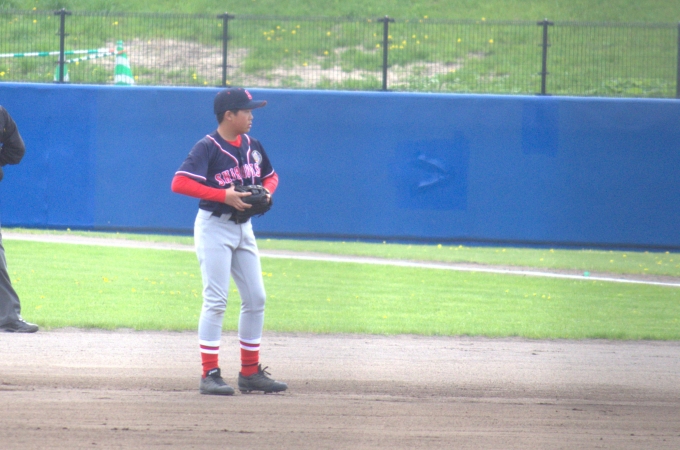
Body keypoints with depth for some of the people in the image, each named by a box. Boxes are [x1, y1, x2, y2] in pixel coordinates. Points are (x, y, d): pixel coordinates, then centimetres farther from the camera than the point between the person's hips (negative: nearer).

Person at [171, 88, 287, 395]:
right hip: (214, 226, -8)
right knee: (216, 300, -9)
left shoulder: (252, 146, 7)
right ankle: (210, 375, -6)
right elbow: (179, 183, -24)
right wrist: (224, 195, -27)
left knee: (255, 299, 7)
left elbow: (270, 176, 22)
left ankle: (250, 372, 16)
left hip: (243, 228, 8)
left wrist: (266, 191, -2)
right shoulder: (207, 148, -15)